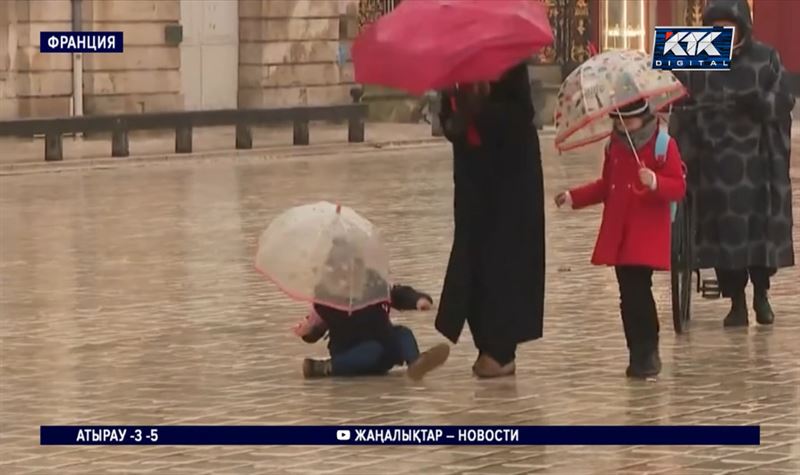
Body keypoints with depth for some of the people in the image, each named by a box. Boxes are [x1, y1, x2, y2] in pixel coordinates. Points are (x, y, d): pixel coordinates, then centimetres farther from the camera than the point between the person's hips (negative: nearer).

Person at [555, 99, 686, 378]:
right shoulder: (614, 146, 14)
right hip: (617, 234, 6)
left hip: (647, 234, -6)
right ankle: (640, 354, 12)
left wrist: (655, 182, -28)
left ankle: (647, 353, -1)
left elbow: (678, 187, -9)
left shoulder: (663, 145, -5)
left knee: (638, 292, -12)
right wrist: (574, 197, 16)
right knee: (629, 294, 5)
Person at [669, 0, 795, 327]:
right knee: (724, 230, -3)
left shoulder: (766, 60, 3)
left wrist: (760, 103, -21)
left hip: (759, 162, 0)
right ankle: (736, 301, 7)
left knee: (762, 225, 0)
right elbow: (681, 110, 3)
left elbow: (784, 102, -1)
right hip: (714, 163, 0)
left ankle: (761, 294, 21)